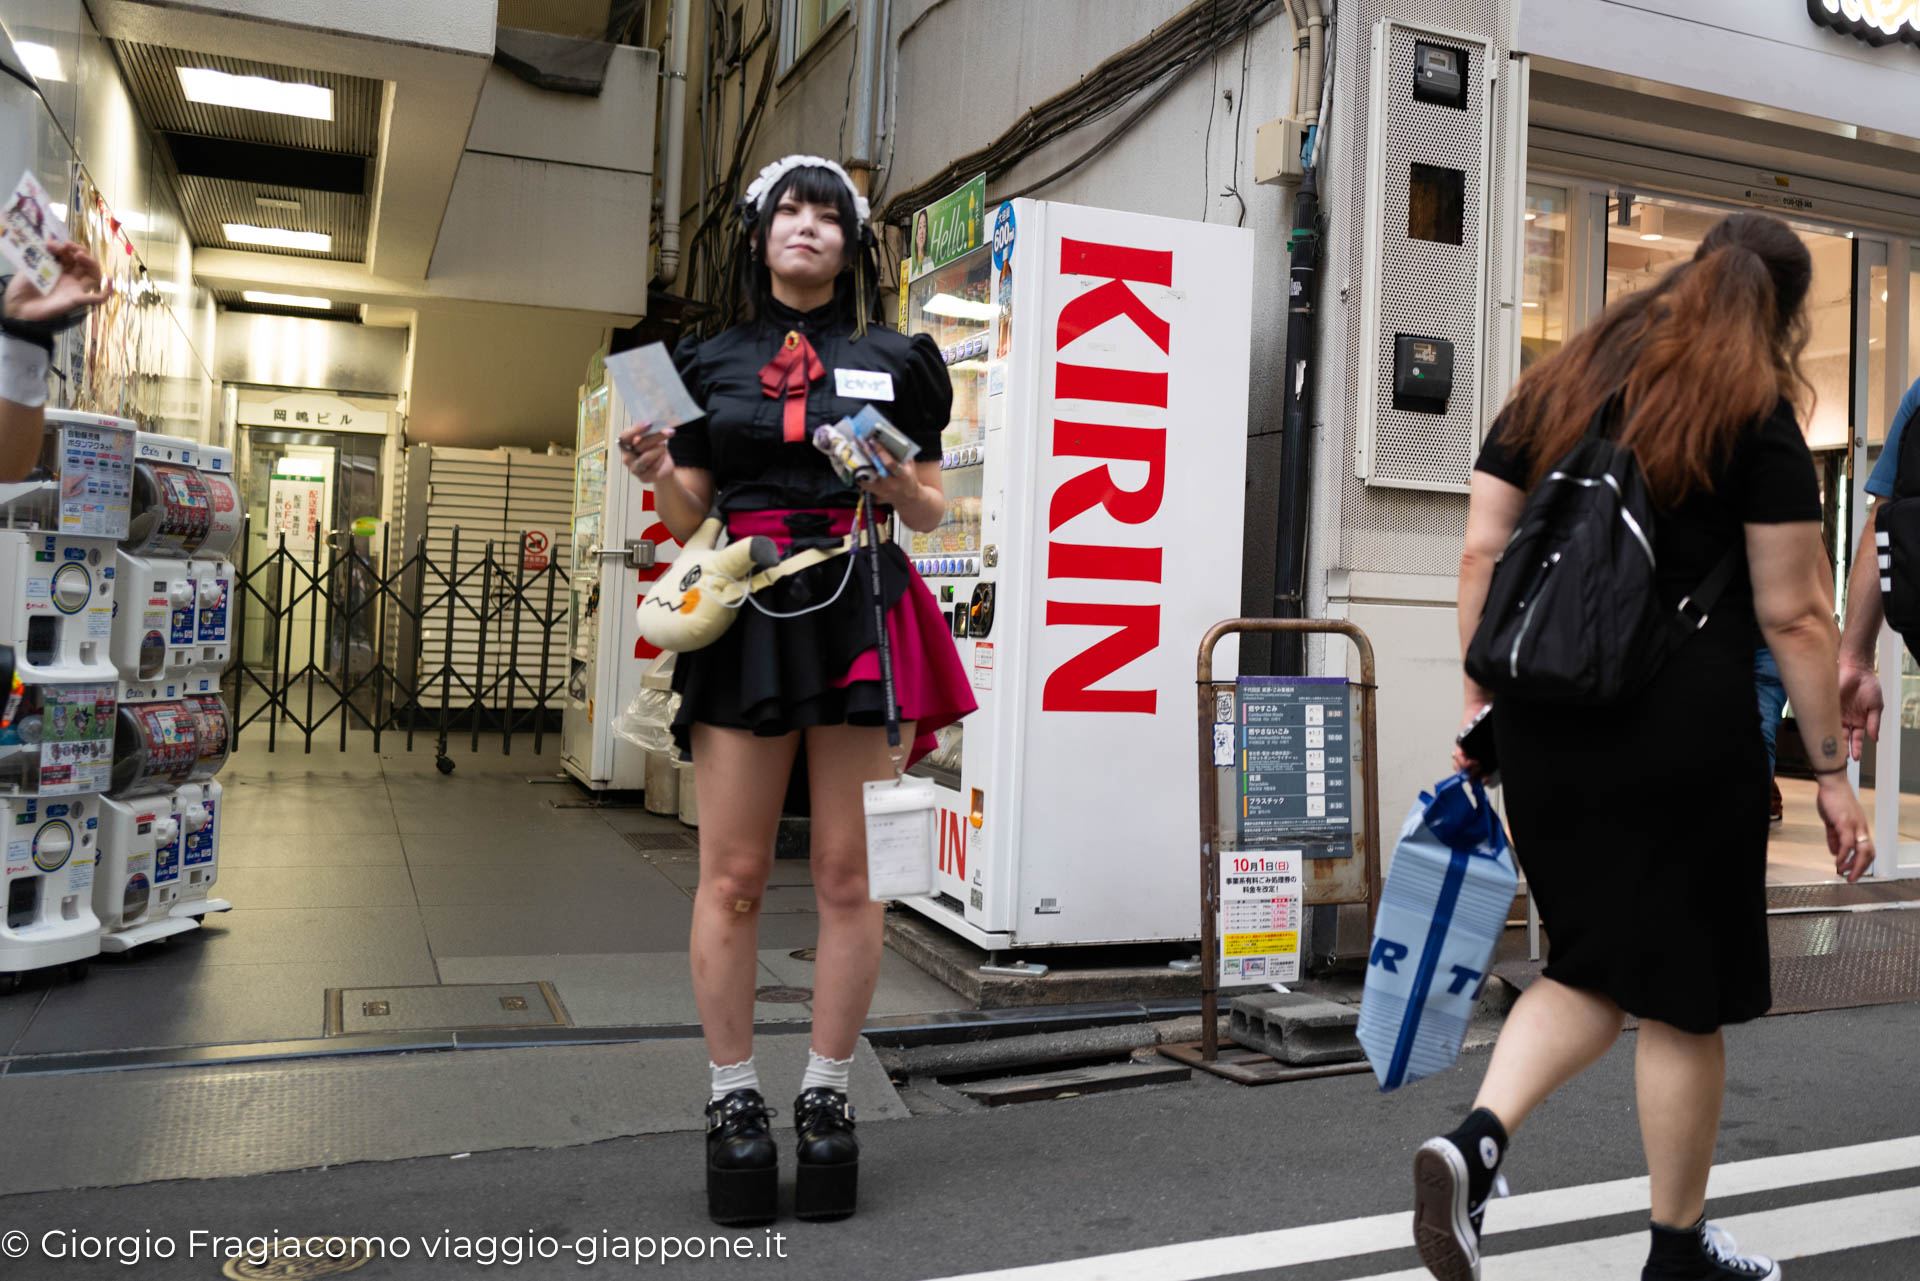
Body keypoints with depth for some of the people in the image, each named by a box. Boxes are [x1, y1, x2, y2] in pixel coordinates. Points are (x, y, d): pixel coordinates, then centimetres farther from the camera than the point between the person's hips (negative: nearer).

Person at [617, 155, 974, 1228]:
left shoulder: (893, 358, 12)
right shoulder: (712, 362, 16)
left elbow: (935, 514, 12)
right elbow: (691, 519, 15)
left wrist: (901, 487, -9)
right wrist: (657, 475, -5)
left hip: (860, 615, -1)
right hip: (745, 613, 1)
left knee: (848, 877, 0)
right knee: (732, 876, -1)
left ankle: (829, 1097, 12)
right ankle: (735, 1101, 11)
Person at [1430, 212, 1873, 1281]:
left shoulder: (1552, 387, 12)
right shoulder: (1756, 414, -2)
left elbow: (1481, 552, 8)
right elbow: (1794, 615, -5)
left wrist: (1482, 699, 12)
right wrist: (1833, 770, 2)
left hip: (1543, 718, 5)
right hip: (1680, 731, -5)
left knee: (1594, 966, 18)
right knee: (1684, 993, 10)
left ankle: (1476, 1140, -3)